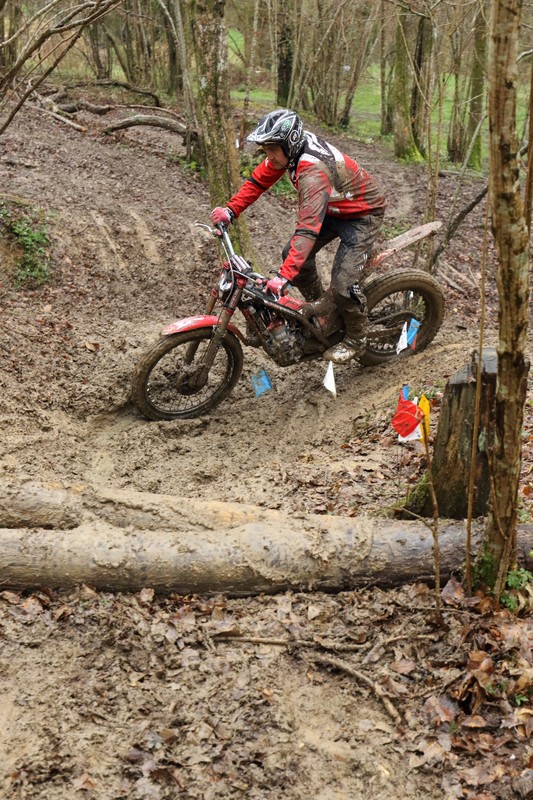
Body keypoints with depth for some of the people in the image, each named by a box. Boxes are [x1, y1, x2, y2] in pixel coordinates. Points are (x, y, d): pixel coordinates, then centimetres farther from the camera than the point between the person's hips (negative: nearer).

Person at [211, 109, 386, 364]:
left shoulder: (313, 172, -39)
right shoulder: (289, 149, -13)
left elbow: (308, 229, -47)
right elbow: (258, 180, -1)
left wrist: (284, 276, -53)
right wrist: (231, 209, -15)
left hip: (362, 213, -9)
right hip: (333, 208, 9)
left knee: (343, 283, -16)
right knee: (291, 254, 3)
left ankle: (355, 340, 8)